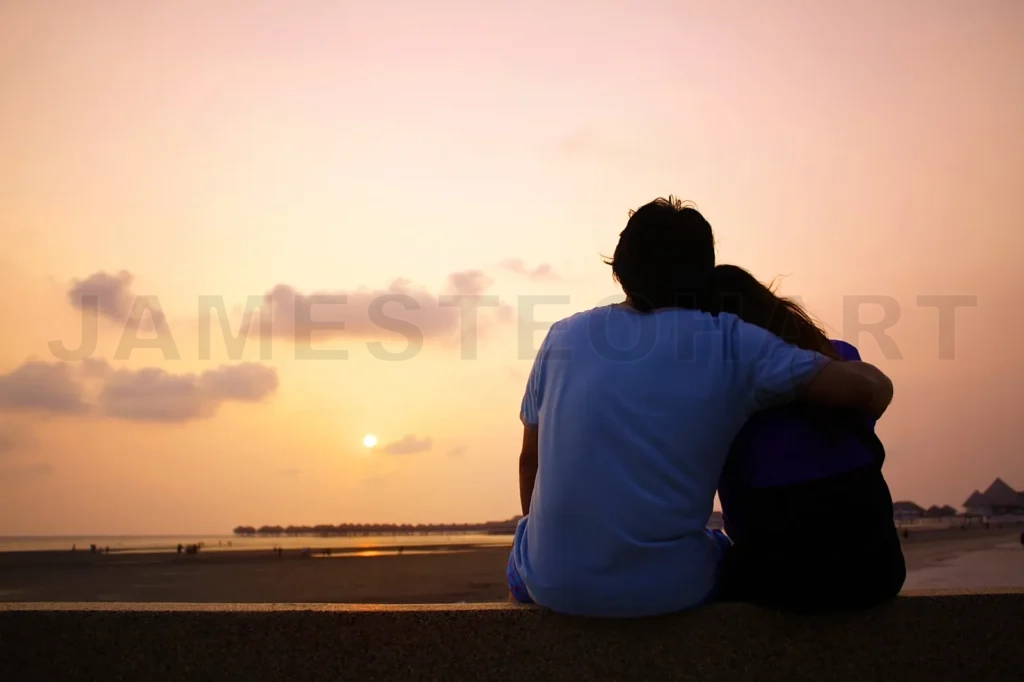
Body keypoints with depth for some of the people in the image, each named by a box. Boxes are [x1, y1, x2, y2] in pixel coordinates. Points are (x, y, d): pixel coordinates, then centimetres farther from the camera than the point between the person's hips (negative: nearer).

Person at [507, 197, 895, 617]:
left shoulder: (564, 335, 2)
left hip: (554, 584, 1)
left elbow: (531, 459, 9)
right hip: (670, 590, -1)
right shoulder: (731, 343, -6)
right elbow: (873, 389, -6)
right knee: (721, 552, 33)